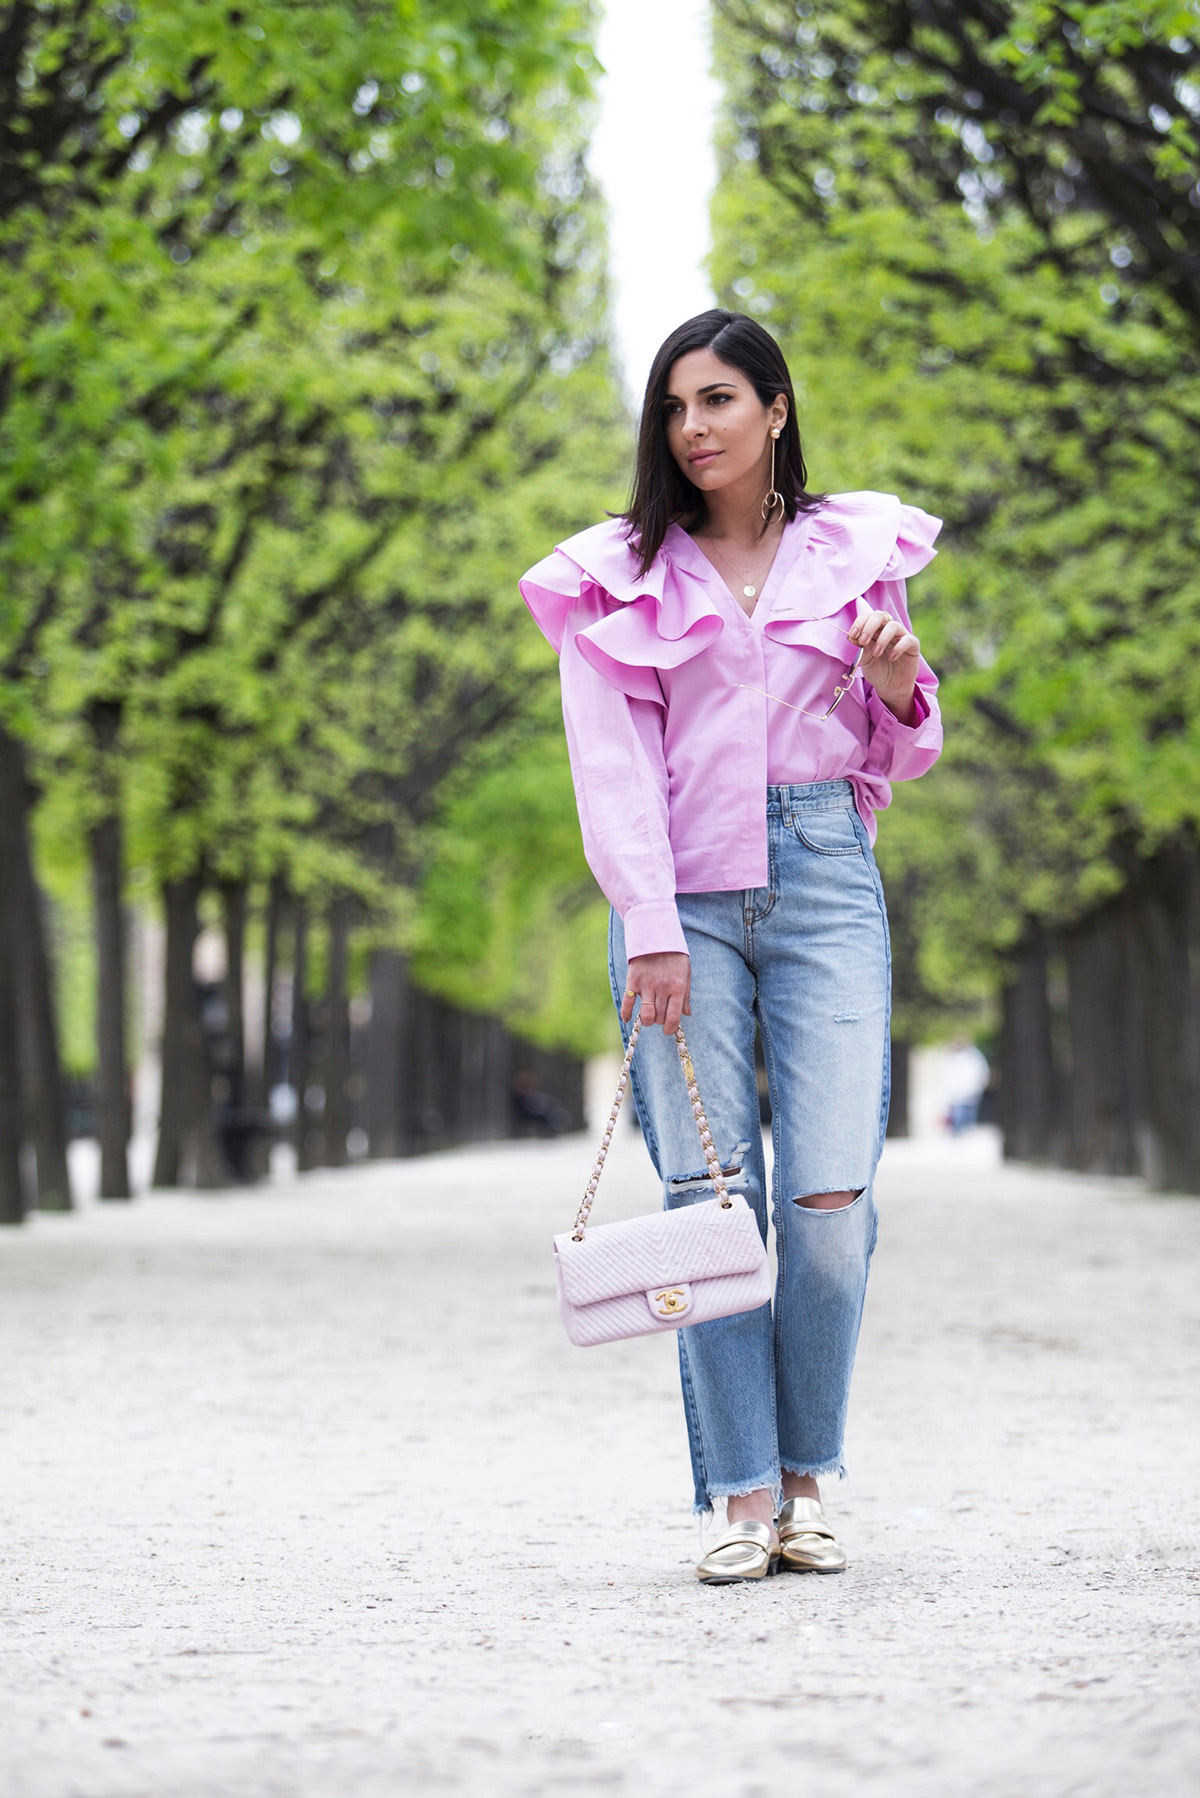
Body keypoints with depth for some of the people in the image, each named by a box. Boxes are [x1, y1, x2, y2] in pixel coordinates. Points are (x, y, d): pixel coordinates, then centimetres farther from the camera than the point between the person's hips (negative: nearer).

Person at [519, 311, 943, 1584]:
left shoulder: (856, 553, 13)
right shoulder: (620, 575, 8)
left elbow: (894, 761, 19)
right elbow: (613, 763, 0)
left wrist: (901, 690, -4)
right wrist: (650, 930, -11)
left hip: (825, 877, 1)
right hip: (683, 892, -1)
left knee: (829, 1197, -10)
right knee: (710, 1199, -7)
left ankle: (808, 1482, 5)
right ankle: (744, 1496, -1)